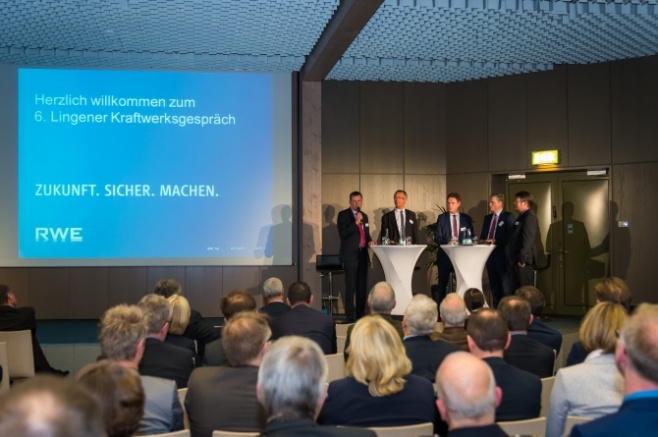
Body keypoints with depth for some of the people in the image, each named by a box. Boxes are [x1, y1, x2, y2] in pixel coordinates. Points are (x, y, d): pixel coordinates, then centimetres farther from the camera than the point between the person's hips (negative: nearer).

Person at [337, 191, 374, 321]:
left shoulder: (364, 216, 17)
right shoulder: (343, 215, -1)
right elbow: (343, 234, -13)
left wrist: (370, 241, 6)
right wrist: (356, 222, -19)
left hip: (363, 255, 6)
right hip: (350, 255, -6)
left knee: (362, 286, 7)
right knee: (350, 286, -10)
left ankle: (360, 313, 13)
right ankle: (350, 315, -8)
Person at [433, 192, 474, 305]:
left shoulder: (466, 218, 8)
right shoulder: (442, 218, 4)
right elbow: (437, 237, -1)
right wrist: (446, 243, -19)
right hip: (445, 254, -1)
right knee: (442, 283, 3)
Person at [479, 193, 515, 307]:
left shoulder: (508, 217, -3)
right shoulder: (487, 217, 18)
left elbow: (510, 235, -12)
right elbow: (483, 235, 20)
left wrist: (495, 240, -20)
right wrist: (482, 240, -2)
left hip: (502, 254, -7)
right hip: (490, 254, 7)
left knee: (505, 284, -5)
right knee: (493, 284, 13)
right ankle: (496, 308, 20)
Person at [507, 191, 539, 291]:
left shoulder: (529, 216, -13)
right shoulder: (522, 216, 19)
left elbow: (528, 239, -21)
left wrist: (522, 259, -22)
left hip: (522, 261, -10)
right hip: (516, 259, 10)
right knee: (516, 290, 12)